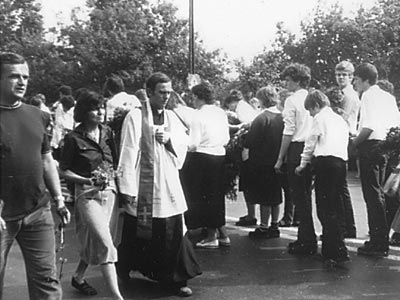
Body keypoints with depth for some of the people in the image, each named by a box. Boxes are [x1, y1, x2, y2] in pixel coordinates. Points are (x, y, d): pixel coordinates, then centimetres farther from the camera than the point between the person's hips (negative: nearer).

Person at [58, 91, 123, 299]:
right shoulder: (74, 138, -7)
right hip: (88, 194, -5)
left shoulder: (107, 132, 8)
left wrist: (116, 174, 0)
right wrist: (87, 180, -15)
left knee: (95, 241, 13)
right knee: (105, 243, -13)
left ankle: (78, 277, 36)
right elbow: (63, 171, -4)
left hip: (110, 192, 6)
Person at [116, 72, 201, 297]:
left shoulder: (171, 116, 11)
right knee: (139, 233, 7)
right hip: (143, 184, -5)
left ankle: (175, 278, 14)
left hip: (169, 183, 5)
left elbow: (185, 141, 14)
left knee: (173, 231, 4)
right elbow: (129, 153, -12)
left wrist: (170, 139, -7)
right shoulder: (136, 116, -8)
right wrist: (128, 187, -16)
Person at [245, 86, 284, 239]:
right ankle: (274, 226, 23)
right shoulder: (282, 117, 1)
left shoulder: (261, 118, -18)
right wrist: (280, 159, 15)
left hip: (262, 162, -6)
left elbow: (250, 142, -16)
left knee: (264, 198, 1)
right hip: (277, 161, 7)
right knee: (275, 195, 15)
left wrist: (245, 152, 0)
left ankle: (264, 228, 8)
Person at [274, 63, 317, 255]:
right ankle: (306, 238, 23)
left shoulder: (292, 100, -9)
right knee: (306, 196, 16)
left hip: (297, 149, -7)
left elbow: (289, 132, -12)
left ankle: (307, 242, 3)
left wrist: (280, 158, -8)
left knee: (299, 197, 0)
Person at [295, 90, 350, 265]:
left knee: (325, 209, -6)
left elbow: (311, 142, 3)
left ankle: (339, 252, -11)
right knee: (334, 208, 12)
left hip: (325, 162, -8)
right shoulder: (340, 119, 23)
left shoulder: (320, 118, 3)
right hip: (341, 162, 8)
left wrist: (303, 164, 16)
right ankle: (329, 250, 18)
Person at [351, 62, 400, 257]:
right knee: (378, 193, 16)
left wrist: (353, 144, -12)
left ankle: (378, 244, -1)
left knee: (372, 195, -5)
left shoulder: (368, 95, -9)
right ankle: (381, 240, 25)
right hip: (384, 146, 9)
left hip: (371, 146, -9)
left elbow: (369, 126, -20)